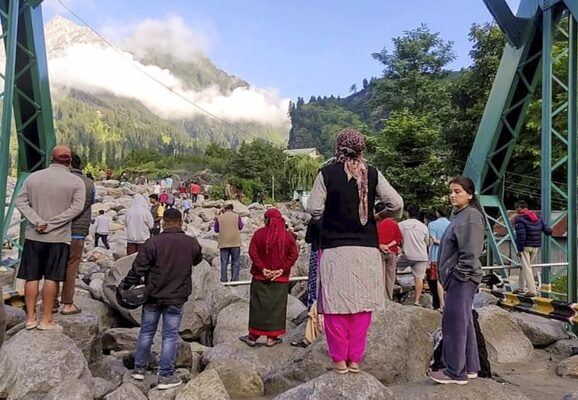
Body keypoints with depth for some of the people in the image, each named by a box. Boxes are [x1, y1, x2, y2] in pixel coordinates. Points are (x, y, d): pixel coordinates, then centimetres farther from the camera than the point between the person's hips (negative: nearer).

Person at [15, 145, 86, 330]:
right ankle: (46, 320, 7)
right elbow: (77, 207, -14)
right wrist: (51, 224, -14)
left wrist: (37, 222, -9)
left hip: (33, 236, 3)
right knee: (51, 278, 2)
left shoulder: (34, 177, 6)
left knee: (32, 277, 10)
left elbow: (20, 201, -1)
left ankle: (30, 318, 15)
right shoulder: (76, 181, -4)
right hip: (58, 237, -3)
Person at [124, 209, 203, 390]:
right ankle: (166, 376, 11)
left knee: (146, 332, 17)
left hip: (153, 296, 0)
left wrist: (125, 285, 4)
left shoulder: (153, 242, -12)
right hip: (176, 298, 0)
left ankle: (139, 369, 29)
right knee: (170, 336, 7)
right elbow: (198, 260, 16)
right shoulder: (192, 244, -5)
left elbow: (138, 268, -10)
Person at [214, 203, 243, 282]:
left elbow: (216, 229, 9)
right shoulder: (237, 216, -2)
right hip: (235, 243, -1)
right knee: (235, 261, 7)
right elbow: (240, 227, 9)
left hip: (223, 243, 1)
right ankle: (235, 279, 4)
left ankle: (223, 279, 7)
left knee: (224, 262, 7)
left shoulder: (219, 217, -1)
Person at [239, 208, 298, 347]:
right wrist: (282, 270, -10)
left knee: (258, 306, 9)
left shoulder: (259, 234, -4)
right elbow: (294, 254, -8)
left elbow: (252, 252, -12)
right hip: (281, 279, 1)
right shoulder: (287, 235, 0)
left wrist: (262, 268, -12)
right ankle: (271, 338, 14)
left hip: (260, 277, 0)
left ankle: (253, 337, 17)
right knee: (276, 306, 9)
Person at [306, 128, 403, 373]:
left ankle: (339, 360, 15)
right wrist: (379, 214, 17)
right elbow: (396, 204, -2)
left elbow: (313, 209, -7)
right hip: (366, 249, 3)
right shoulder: (372, 174, 1)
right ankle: (355, 359, 20)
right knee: (361, 304, 12)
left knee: (335, 305, 7)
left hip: (335, 249, -2)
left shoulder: (327, 173, -5)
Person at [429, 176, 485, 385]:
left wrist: (460, 274, -19)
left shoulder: (471, 216, -13)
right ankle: (470, 367, 23)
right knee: (464, 322, 14)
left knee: (454, 322, -6)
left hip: (462, 278, -10)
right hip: (456, 277, 10)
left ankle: (456, 372, 2)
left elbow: (471, 251, -20)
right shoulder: (459, 215, 17)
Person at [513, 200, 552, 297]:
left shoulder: (519, 219, -13)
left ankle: (532, 290, -6)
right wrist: (549, 231, 28)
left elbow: (521, 236, -19)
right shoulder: (537, 217, 7)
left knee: (526, 268, -2)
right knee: (525, 266, 19)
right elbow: (548, 230, 4)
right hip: (536, 246, 7)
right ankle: (521, 287, 27)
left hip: (525, 246, -7)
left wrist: (519, 249, -12)